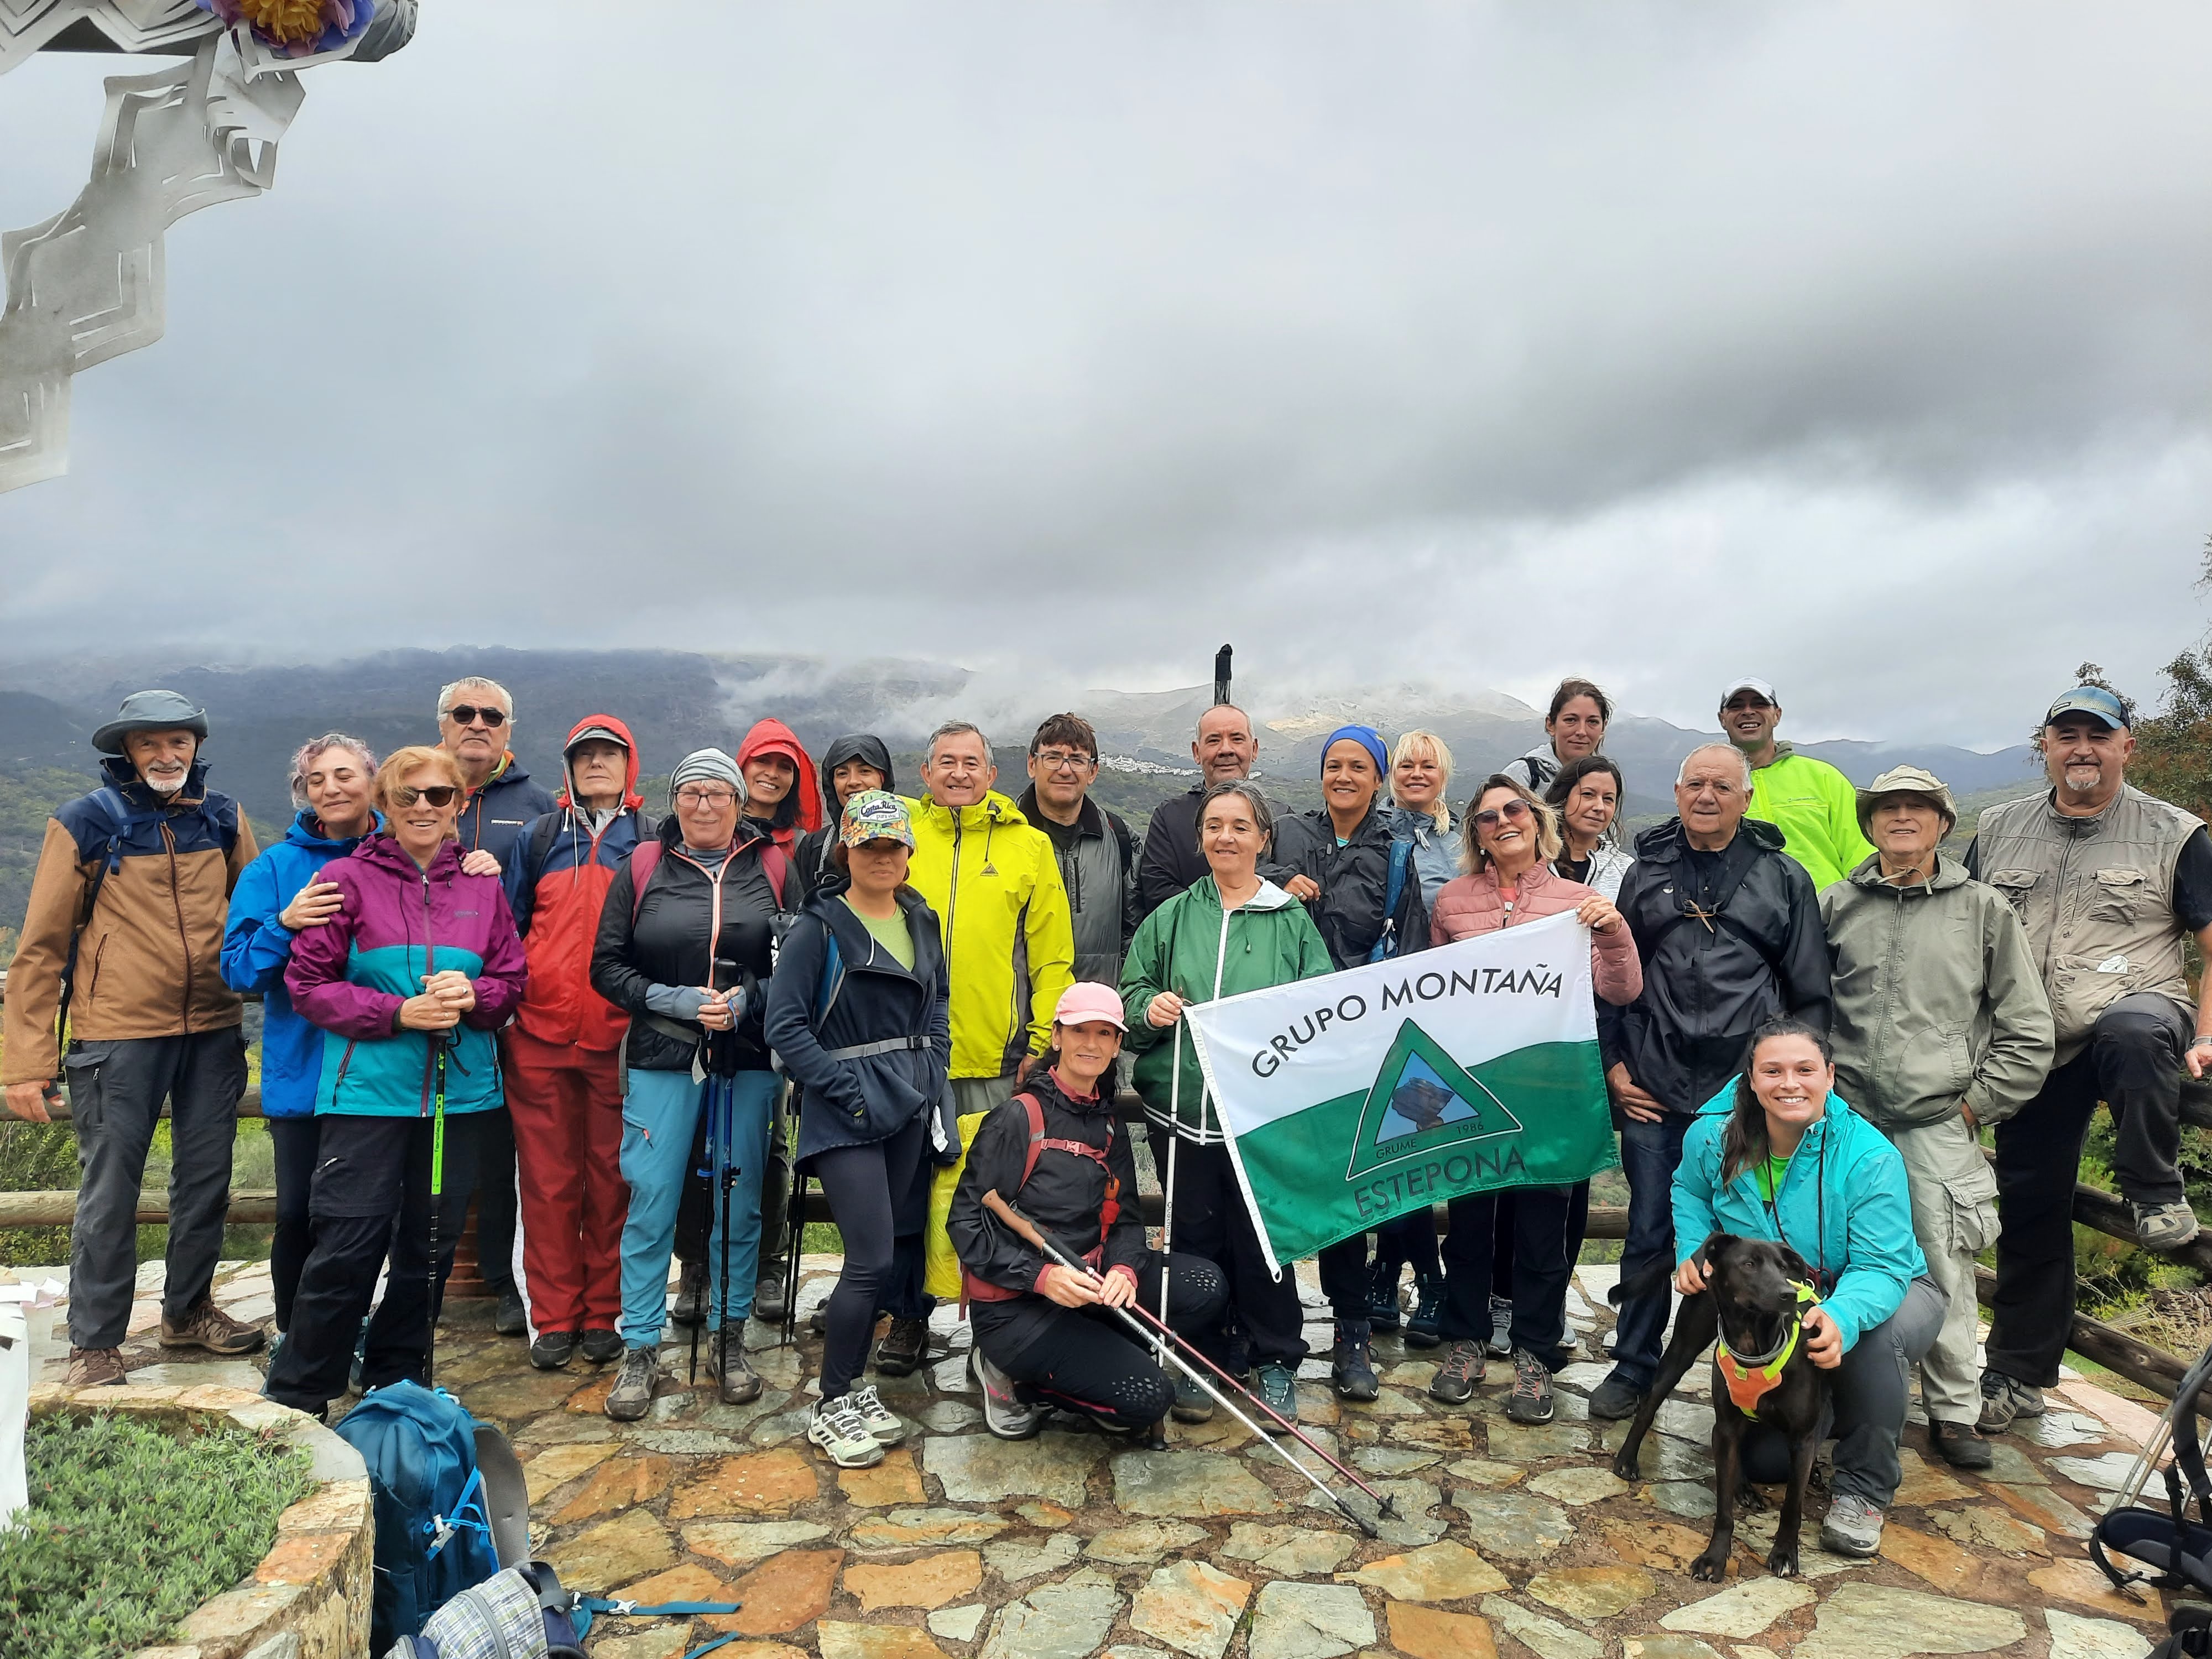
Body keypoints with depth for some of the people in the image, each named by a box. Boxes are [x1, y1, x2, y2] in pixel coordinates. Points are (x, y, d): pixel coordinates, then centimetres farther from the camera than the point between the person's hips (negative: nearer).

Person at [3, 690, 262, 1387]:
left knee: (207, 1179, 13)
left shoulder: (224, 820, 6)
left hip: (213, 1032, 4)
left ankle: (188, 1309, 31)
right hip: (118, 1035, -4)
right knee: (110, 1192, 3)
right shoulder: (84, 825, -4)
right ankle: (95, 1342, 18)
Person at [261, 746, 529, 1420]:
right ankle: (294, 1397, 14)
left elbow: (513, 980, 10)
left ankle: (396, 1380, 30)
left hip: (459, 1088, 4)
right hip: (367, 1088, -3)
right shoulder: (348, 878, -1)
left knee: (432, 1242, 11)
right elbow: (307, 983, -3)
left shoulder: (482, 886, 7)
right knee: (349, 1245, -5)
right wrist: (399, 1013, -14)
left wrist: (471, 996, -12)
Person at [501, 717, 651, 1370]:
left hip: (621, 1040, -1)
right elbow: (507, 925, 13)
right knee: (548, 1178, 4)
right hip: (540, 1036, 2)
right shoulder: (540, 837, 11)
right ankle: (555, 1318, 15)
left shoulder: (652, 841, 7)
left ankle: (605, 1315, 16)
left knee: (613, 1179, 4)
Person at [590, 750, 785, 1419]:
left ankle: (729, 1339, 23)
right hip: (662, 1059, 0)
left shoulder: (770, 870, 4)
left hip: (748, 1059, 1)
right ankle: (640, 1350, 15)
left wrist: (748, 1000, -13)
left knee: (740, 1203, 8)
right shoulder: (642, 868, 5)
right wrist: (673, 1000, -11)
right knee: (651, 1202, 1)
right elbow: (607, 965, 3)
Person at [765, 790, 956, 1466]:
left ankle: (851, 1386, 27)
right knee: (872, 1258, -10)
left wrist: (933, 1072, 5)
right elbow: (785, 1024, -12)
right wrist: (850, 1090, -16)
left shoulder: (921, 921, 10)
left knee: (883, 1252, 11)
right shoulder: (820, 927, -8)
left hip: (911, 1106, 6)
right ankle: (831, 1408, 7)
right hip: (847, 1113, -6)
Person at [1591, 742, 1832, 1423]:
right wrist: (1615, 1065, 5)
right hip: (1654, 1093, 1)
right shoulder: (1646, 875, 9)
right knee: (1649, 1234, 8)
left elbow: (1811, 995, 6)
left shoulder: (1784, 880, 5)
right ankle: (1634, 1368, 22)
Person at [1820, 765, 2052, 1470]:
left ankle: (1953, 1413, 18)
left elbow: (2027, 1030, 6)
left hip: (1939, 1126, -1)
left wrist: (1977, 1104, 1)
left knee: (1945, 1273, 1)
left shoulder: (1984, 909, 5)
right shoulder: (1838, 906, 7)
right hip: (1848, 1118, 1)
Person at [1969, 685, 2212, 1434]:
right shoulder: (1999, 830, 10)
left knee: (2133, 1031, -40)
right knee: (2030, 1209, 6)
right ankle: (2017, 1375, 19)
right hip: (2036, 1049, 3)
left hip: (2134, 1016, -3)